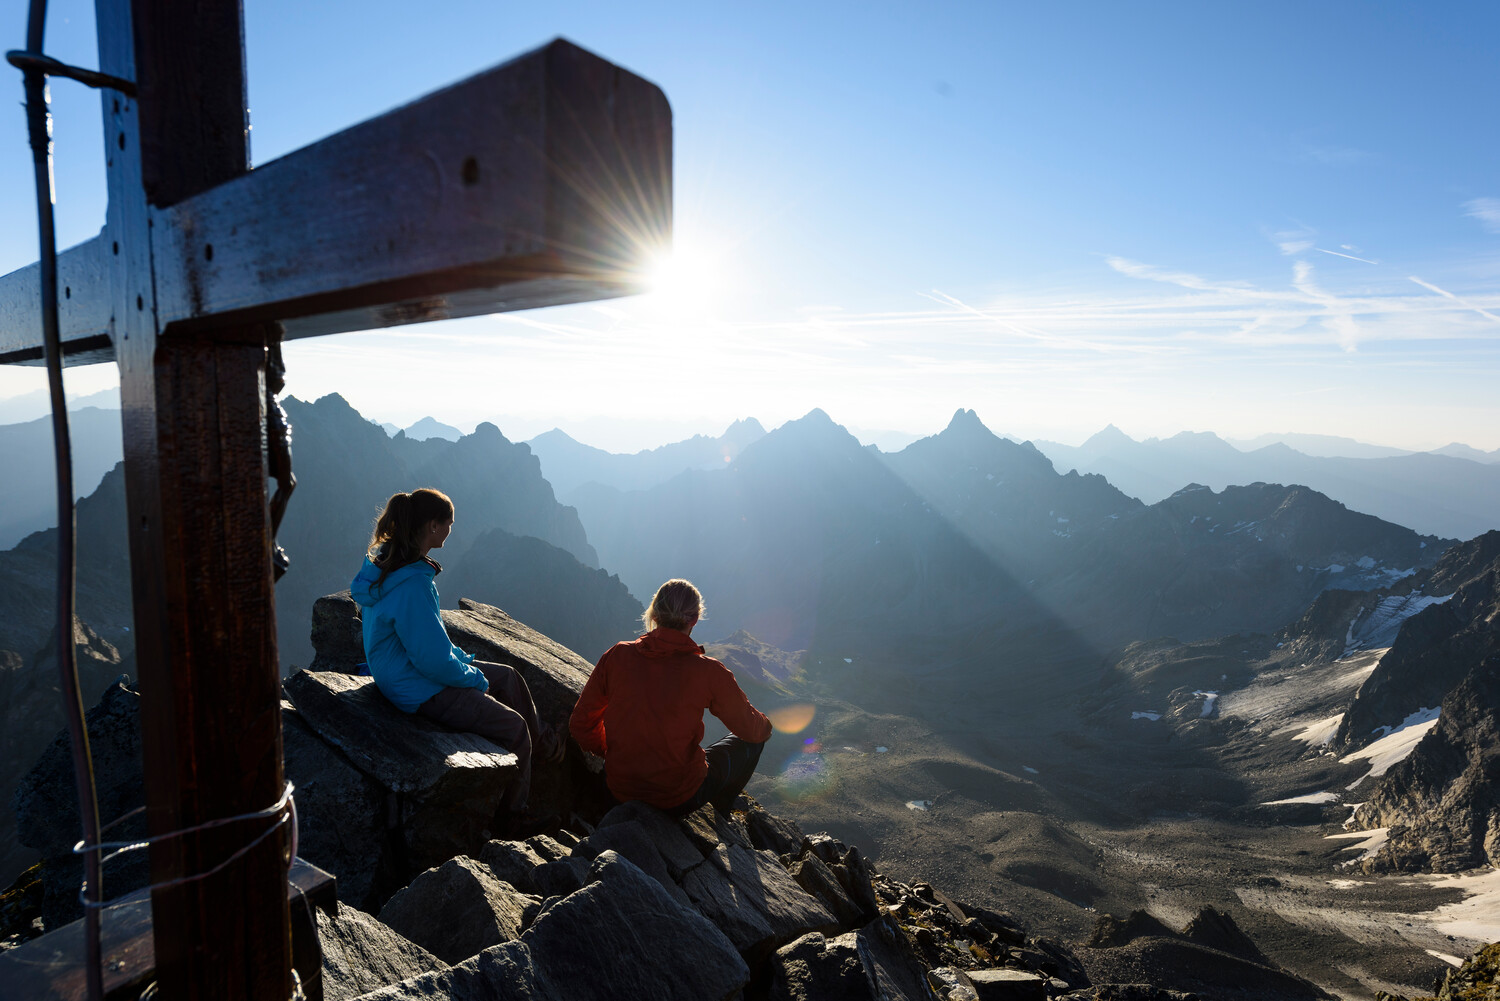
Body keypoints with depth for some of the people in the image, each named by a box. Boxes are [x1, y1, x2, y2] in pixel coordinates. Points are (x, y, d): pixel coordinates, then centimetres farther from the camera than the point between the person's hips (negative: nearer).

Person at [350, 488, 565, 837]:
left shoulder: (385, 560, 0)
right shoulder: (412, 586, -32)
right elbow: (434, 659, -29)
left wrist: (464, 660, 11)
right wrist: (474, 678, -11)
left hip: (407, 669, 10)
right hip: (421, 692, -10)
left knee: (508, 676, 20)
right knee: (514, 728, -4)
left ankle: (541, 742, 38)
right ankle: (509, 818, 12)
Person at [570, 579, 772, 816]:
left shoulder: (617, 655, -9)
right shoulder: (707, 671, -18)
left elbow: (580, 725, 1)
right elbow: (750, 728, -2)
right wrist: (766, 725, 22)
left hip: (620, 792, 5)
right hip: (680, 799, -4)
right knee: (750, 741, 22)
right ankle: (718, 813, 41)